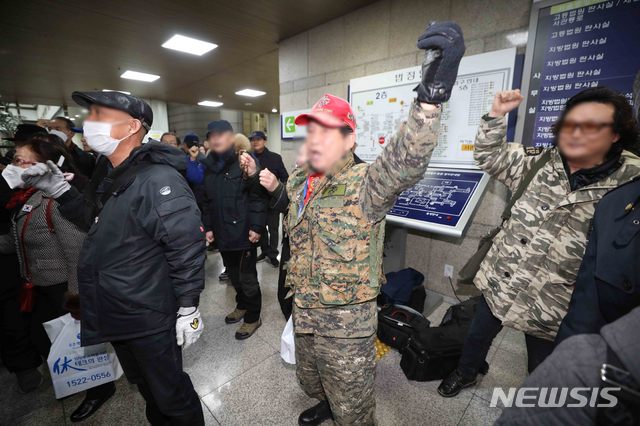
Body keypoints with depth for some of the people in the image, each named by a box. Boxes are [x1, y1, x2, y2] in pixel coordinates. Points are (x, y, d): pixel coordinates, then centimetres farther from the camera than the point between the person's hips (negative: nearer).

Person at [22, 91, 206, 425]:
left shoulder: (158, 180, -24)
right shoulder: (108, 174, 6)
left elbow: (187, 248, -24)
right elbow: (96, 223, 19)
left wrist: (188, 309, -19)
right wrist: (60, 191, 4)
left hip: (149, 319, -9)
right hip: (114, 314, 9)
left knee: (170, 392, 13)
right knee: (143, 383, 30)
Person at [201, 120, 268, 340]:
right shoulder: (210, 166, 11)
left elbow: (259, 196, -14)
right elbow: (208, 201, 16)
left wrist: (256, 227, -18)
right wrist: (208, 227, 12)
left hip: (243, 232, -6)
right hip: (222, 233, 7)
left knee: (247, 278, 5)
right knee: (233, 275, 21)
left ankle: (252, 317, 24)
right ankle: (242, 305, 43)